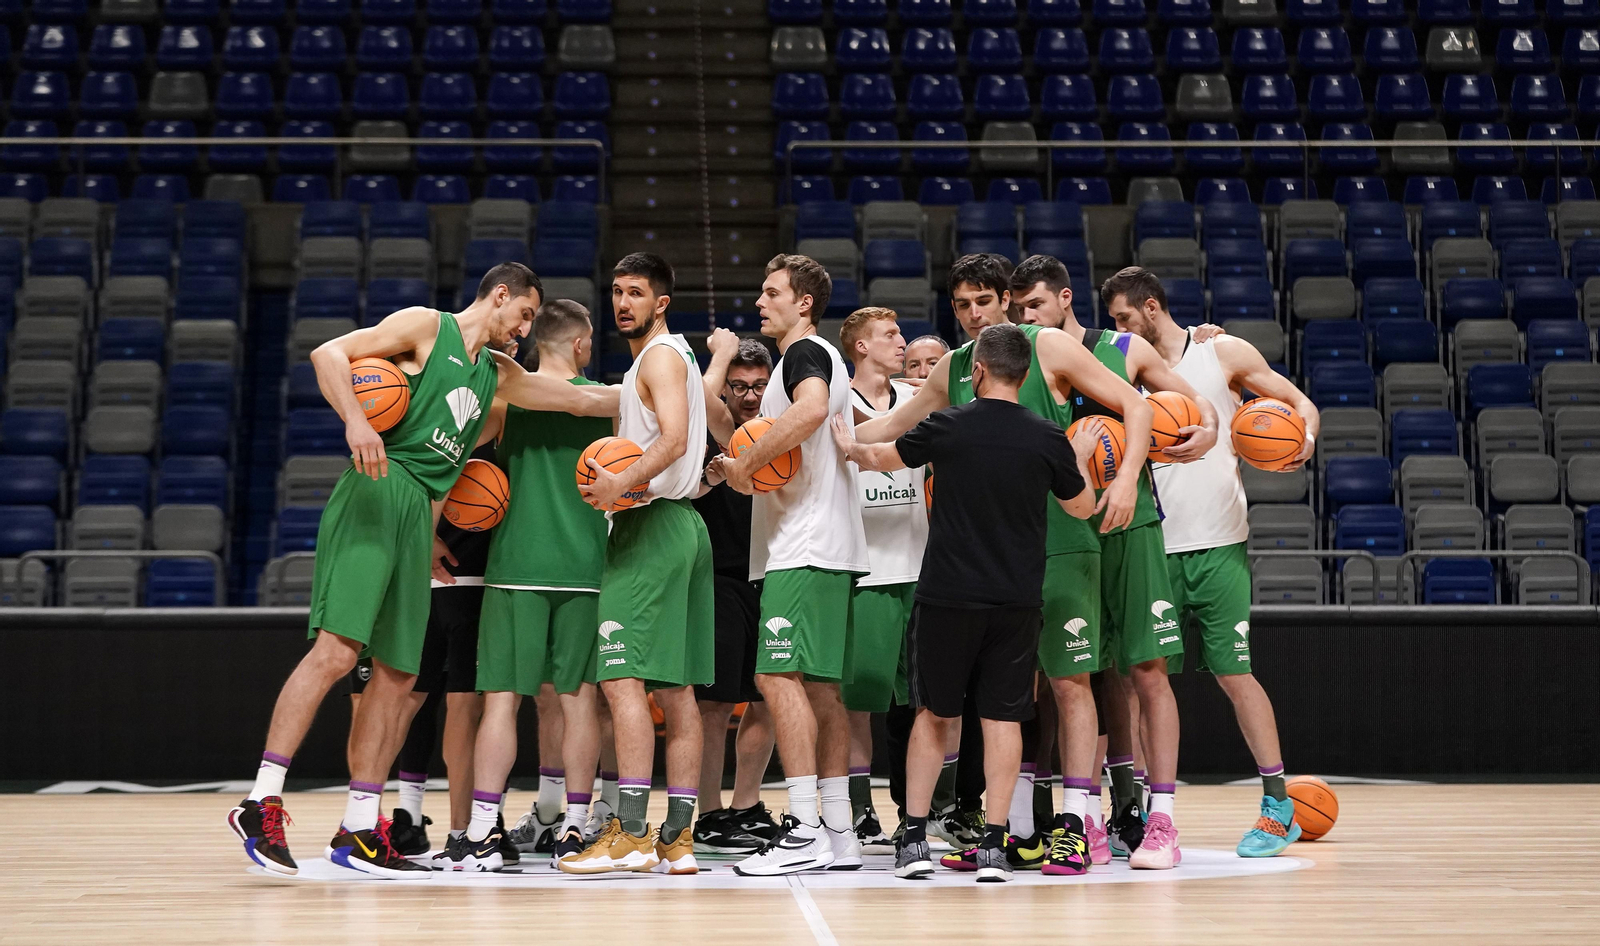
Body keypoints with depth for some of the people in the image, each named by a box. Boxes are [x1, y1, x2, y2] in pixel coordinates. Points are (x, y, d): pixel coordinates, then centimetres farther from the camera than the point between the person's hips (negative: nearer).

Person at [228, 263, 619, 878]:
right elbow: (329, 353, -5)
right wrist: (356, 422, -20)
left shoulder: (497, 374, 26)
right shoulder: (426, 326, 5)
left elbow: (583, 400, 32)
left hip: (420, 514, 8)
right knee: (336, 649, -19)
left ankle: (359, 832, 9)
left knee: (397, 673, 5)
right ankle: (262, 801, -21)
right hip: (376, 494, -8)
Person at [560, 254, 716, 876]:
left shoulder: (660, 355, -8)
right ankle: (678, 839, 6)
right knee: (675, 687, 7)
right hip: (682, 525, 11)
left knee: (622, 678, -14)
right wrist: (622, 479, 21)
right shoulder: (673, 358, 23)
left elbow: (675, 437, -24)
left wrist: (623, 484, -32)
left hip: (650, 525, -11)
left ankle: (630, 833, -19)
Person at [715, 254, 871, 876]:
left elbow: (811, 409, -29)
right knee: (818, 687, 9)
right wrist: (746, 469, 16)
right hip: (824, 548, 11)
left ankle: (806, 830, -18)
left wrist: (747, 463, -20)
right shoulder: (819, 359, 26)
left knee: (779, 675, -14)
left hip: (804, 547, -11)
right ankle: (838, 834, 9)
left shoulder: (806, 353, -6)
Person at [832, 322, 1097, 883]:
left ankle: (915, 838, 10)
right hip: (1017, 600, 1)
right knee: (1002, 716, 5)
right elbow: (1082, 507, 14)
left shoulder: (946, 427, -5)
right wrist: (1081, 457, 32)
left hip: (948, 595, -1)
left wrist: (850, 449, 35)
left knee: (933, 714, 11)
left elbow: (882, 458, 13)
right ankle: (994, 846, 2)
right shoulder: (1047, 439, -2)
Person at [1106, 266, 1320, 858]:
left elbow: (1298, 401, 5)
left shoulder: (1223, 353, 2)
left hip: (1217, 547, -4)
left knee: (1234, 673, -3)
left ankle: (1279, 805, 5)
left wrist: (1305, 437, -17)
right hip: (1153, 547, 4)